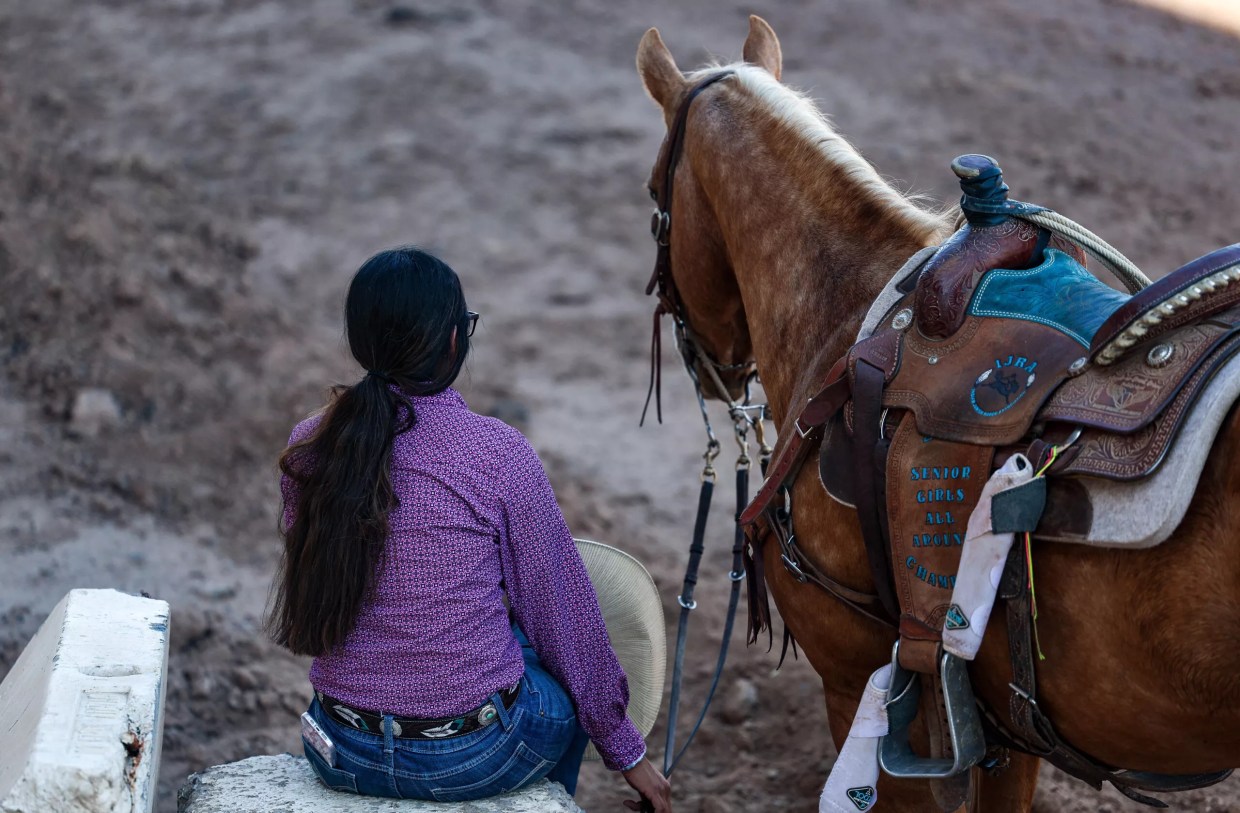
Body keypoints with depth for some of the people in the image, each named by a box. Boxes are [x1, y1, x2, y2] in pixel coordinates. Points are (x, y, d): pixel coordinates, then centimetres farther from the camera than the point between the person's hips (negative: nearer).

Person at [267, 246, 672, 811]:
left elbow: (301, 624, 9)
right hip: (470, 760, -4)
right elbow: (563, 611, -5)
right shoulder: (498, 453, -16)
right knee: (574, 681, 27)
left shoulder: (308, 448, -4)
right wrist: (625, 751, 8)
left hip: (341, 758, 5)